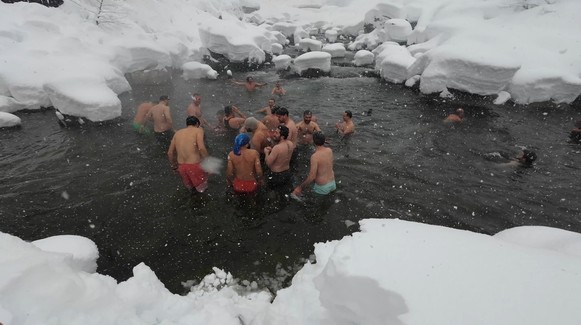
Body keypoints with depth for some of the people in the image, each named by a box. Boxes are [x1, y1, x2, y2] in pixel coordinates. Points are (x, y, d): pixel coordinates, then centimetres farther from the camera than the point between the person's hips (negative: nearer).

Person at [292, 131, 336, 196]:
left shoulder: (315, 156, -24)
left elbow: (312, 177, -25)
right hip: (332, 183, 6)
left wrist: (300, 187, -16)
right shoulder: (330, 150, -5)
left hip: (323, 188, -6)